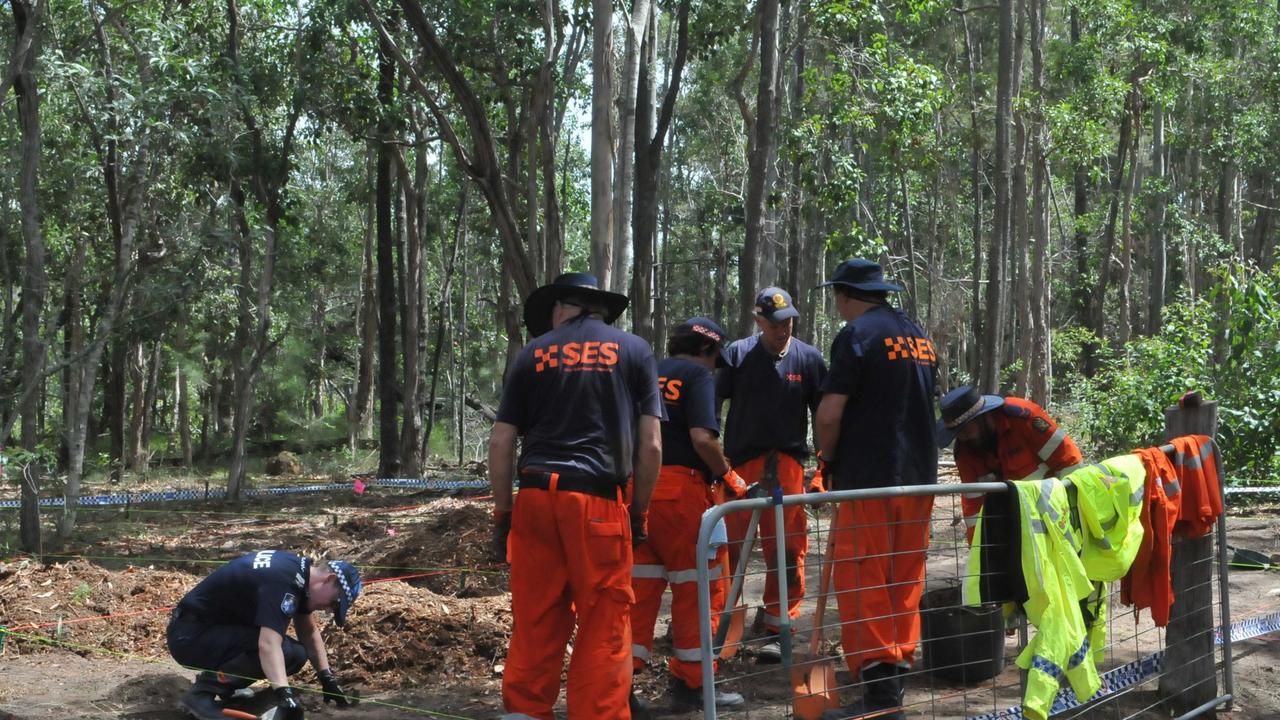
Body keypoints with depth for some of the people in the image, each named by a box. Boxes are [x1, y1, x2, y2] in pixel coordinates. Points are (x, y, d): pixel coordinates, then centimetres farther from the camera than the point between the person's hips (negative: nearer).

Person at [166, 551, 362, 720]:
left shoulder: (298, 567, 4)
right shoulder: (283, 580, -25)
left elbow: (309, 631, 15)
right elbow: (268, 645, -38)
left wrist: (327, 677, 6)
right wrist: (285, 694, -47)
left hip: (213, 630, 10)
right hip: (190, 635, -10)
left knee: (297, 652, -3)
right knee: (284, 651, -26)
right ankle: (203, 692, -13)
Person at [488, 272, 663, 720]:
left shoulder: (534, 353, 12)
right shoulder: (634, 350, 9)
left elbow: (501, 442, 7)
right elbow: (651, 445, 3)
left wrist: (502, 513, 12)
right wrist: (639, 511, 11)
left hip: (536, 498, 2)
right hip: (598, 501, -2)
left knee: (534, 621, 8)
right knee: (604, 626, 2)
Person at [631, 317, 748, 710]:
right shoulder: (698, 374, -2)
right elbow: (702, 438, -16)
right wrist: (728, 477, -4)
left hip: (637, 487, 7)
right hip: (681, 489, -6)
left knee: (640, 585, 12)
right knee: (698, 586, 4)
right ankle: (692, 683, 8)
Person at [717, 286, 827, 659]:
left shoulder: (808, 358, 4)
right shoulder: (737, 354, 1)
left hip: (787, 465, 1)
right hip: (739, 465, -1)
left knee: (787, 552, 1)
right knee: (724, 547, 0)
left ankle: (776, 631, 8)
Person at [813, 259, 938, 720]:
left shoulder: (857, 334, -9)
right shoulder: (920, 337, 15)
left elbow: (830, 414, -15)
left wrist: (829, 459, 2)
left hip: (867, 479, -8)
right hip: (919, 475, 8)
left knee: (861, 583, -4)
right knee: (905, 580, 13)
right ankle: (897, 672, 18)